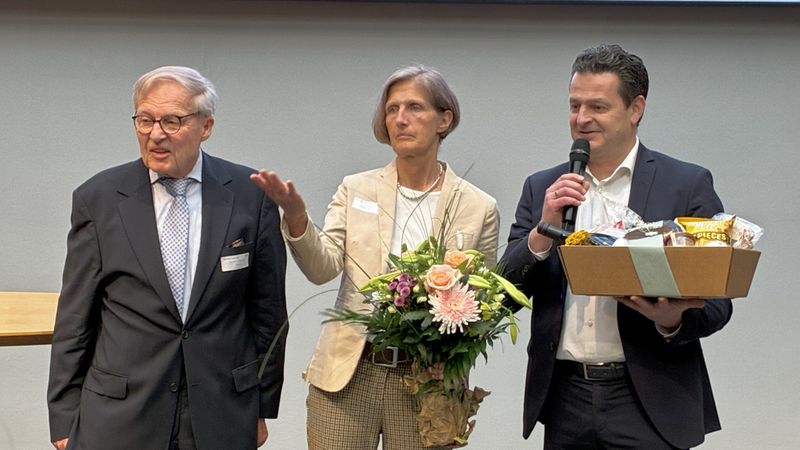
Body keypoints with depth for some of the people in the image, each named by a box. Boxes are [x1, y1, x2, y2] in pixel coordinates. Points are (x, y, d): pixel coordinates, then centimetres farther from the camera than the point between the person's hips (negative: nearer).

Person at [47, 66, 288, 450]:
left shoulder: (250, 195, -1)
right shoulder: (97, 198, -2)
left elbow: (267, 308, 5)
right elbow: (75, 320, 1)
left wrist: (263, 407, 6)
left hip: (223, 418, 1)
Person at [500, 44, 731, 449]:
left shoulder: (688, 185, -2)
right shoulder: (542, 188, 7)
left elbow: (716, 300, -2)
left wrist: (674, 321, -22)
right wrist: (544, 229, -13)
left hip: (647, 401, -2)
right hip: (565, 402, 3)